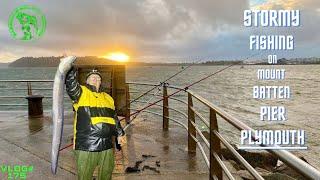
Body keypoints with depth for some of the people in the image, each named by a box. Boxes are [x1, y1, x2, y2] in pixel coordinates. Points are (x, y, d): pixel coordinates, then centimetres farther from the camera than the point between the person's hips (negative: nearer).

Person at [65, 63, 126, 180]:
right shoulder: (81, 92, 2)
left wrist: (120, 134, 23)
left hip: (107, 146, 5)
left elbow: (114, 118, 23)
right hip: (85, 146, -5)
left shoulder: (108, 98, 17)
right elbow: (71, 84, -20)